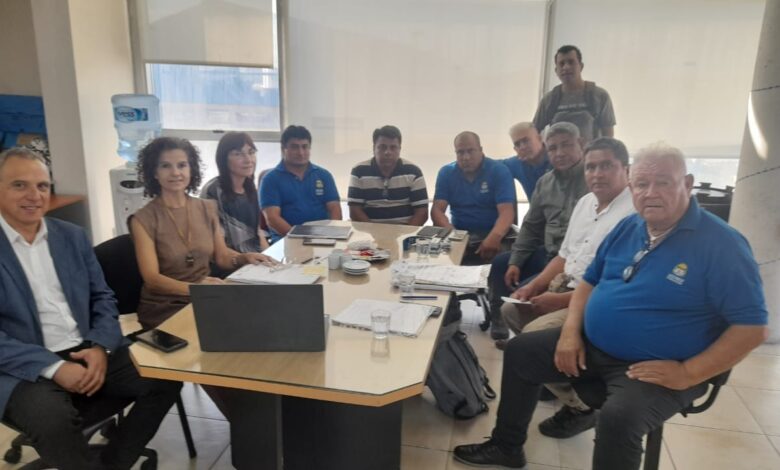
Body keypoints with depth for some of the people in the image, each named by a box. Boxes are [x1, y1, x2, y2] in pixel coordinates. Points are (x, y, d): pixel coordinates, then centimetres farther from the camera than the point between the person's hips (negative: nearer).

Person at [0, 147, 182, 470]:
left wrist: (100, 347, -9)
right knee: (52, 418, -34)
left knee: (166, 377, -12)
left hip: (89, 353, 5)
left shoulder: (72, 236, 9)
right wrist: (54, 367, -21)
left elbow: (103, 297, 11)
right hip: (27, 369, -4)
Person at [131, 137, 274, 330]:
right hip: (164, 308, -5)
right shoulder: (143, 219, -8)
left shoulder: (208, 208, 5)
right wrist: (193, 287, -33)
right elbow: (152, 278, -15)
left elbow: (221, 256, 11)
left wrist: (244, 257, -11)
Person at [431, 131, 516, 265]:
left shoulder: (499, 171, -3)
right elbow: (437, 209, -4)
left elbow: (506, 211, -15)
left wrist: (494, 237, -37)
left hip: (491, 234, -2)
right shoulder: (446, 173, 5)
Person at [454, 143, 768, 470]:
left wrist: (687, 374, -21)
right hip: (592, 345, 7)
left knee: (617, 418, -34)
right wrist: (570, 331, -2)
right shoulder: (627, 228, 5)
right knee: (519, 351, 6)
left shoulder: (722, 245, -15)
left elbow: (753, 328, -15)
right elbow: (590, 281, 14)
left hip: (656, 368, -6)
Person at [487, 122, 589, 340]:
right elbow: (531, 226, 15)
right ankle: (500, 322, 24)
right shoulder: (545, 182, 11)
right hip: (548, 254, 9)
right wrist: (515, 262, 7)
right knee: (501, 263, 12)